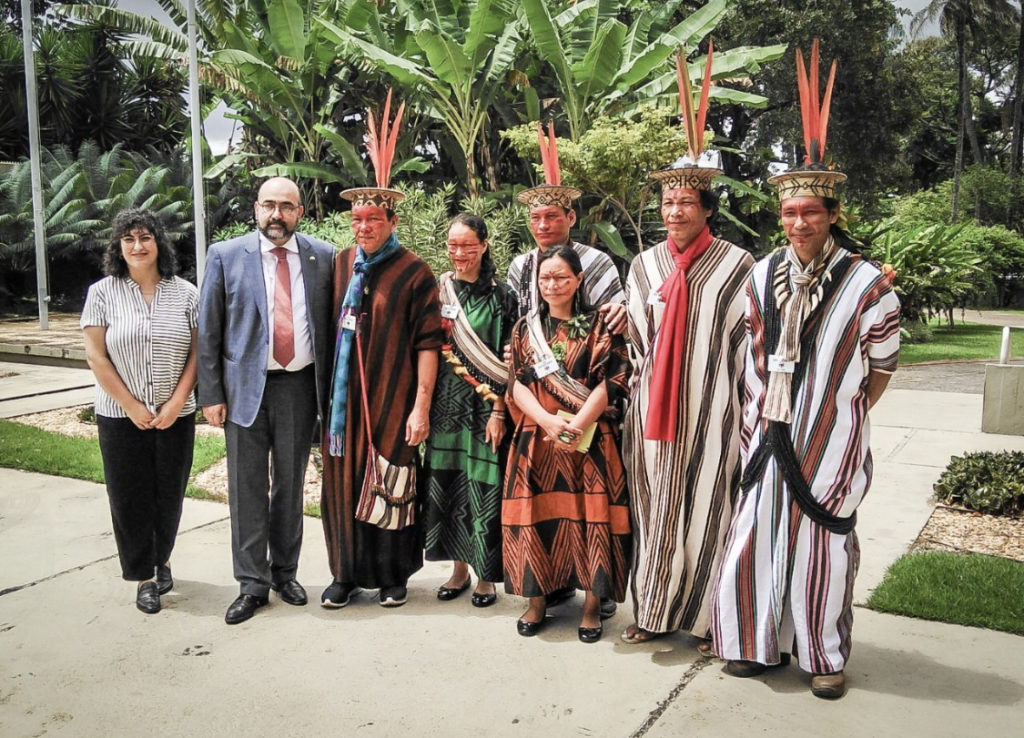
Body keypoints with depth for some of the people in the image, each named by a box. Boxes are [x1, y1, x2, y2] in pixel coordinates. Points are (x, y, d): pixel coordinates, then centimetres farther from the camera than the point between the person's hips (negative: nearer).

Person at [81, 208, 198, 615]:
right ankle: (144, 576, 20)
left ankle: (161, 559, 32)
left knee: (169, 493, 9)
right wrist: (132, 406, -9)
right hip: (121, 417, -1)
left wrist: (176, 402, -10)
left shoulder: (185, 293, 1)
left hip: (175, 415, 1)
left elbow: (198, 353, -1)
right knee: (130, 497, 6)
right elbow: (95, 356, -5)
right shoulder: (103, 292, -2)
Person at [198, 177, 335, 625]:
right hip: (245, 387, -1)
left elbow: (331, 324, 5)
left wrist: (331, 386, 2)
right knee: (247, 488, 5)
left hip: (300, 386, 1)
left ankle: (285, 572, 30)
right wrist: (210, 395, -4)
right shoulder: (226, 256, -1)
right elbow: (207, 331, 0)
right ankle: (252, 584, 17)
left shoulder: (323, 257, 1)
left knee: (291, 485, 13)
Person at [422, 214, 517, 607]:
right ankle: (459, 567, 24)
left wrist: (498, 411, -12)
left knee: (483, 486, 0)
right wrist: (423, 406, 3)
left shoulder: (500, 295, -3)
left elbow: (506, 359, -5)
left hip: (485, 407, -3)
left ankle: (486, 574, 15)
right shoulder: (438, 291, 7)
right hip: (445, 404, 4)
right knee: (446, 483, 8)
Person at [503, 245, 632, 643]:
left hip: (589, 440, -2)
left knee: (590, 516, -5)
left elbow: (609, 385, -6)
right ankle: (536, 601, 15)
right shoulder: (525, 328, 11)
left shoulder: (599, 326, 3)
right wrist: (549, 421, -13)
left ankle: (592, 604, 9)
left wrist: (575, 426, -15)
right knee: (535, 514, 0)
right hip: (536, 439, 2)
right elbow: (517, 385, 3)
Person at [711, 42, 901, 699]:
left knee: (823, 546, 6)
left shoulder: (869, 286, -10)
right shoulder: (764, 275, 4)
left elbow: (880, 369, 1)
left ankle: (826, 656, 24)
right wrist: (763, 413, 13)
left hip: (830, 439, -3)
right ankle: (760, 643, 24)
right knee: (755, 539, 6)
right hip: (769, 434, 4)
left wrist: (838, 419, 7)